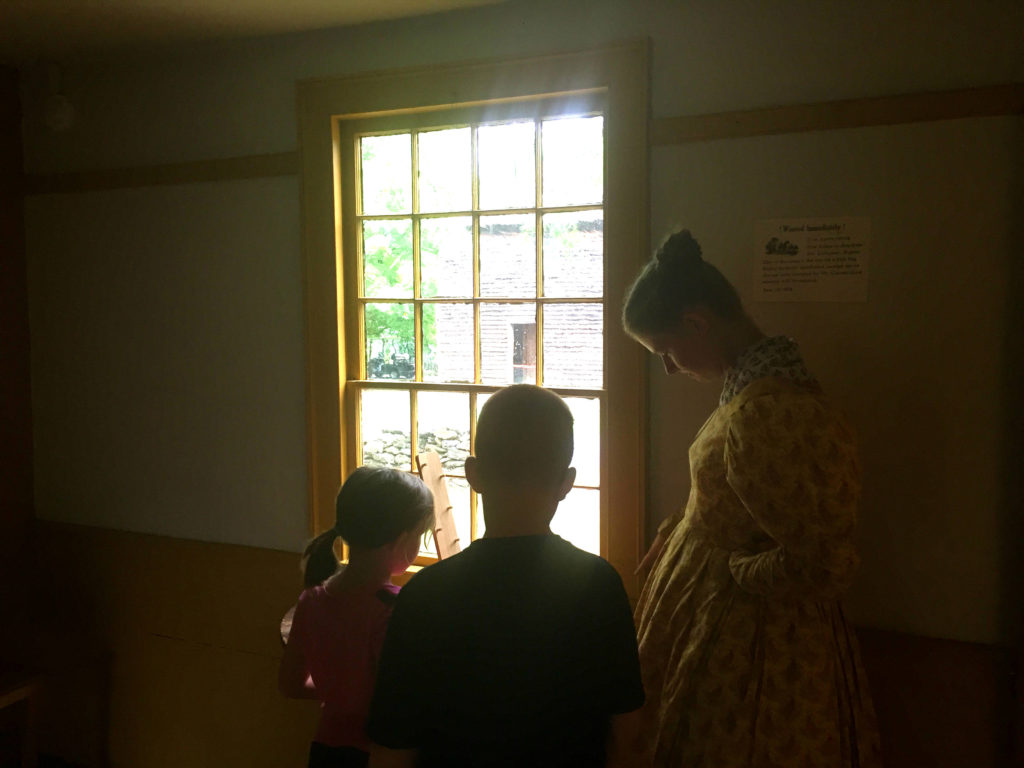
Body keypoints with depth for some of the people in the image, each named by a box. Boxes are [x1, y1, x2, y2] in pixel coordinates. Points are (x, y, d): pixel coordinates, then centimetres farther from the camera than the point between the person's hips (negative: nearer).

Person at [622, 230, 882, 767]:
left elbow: (819, 564, -28)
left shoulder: (765, 414, -30)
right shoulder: (761, 380, 2)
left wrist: (730, 573, -15)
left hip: (750, 642, -9)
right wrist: (674, 534, 4)